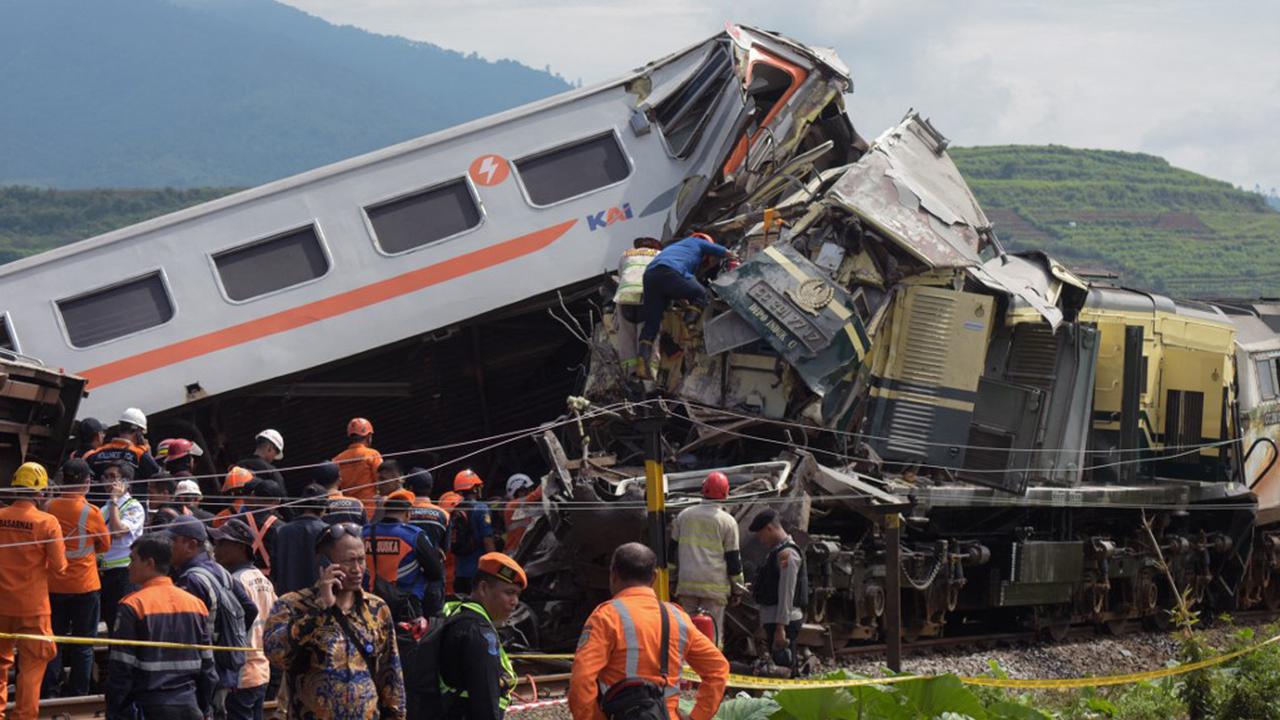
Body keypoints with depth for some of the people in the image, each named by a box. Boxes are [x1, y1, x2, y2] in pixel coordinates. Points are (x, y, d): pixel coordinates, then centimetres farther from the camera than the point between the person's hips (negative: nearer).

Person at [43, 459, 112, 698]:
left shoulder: (49, 507, -6)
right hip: (84, 587, -2)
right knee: (83, 643, 7)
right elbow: (105, 545, 1)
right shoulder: (91, 512, -13)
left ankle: (50, 690, 10)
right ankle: (77, 692, 7)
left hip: (54, 586, 2)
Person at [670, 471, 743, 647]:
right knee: (712, 632, -1)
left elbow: (673, 548, 15)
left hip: (686, 583, 3)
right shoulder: (727, 521, -3)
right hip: (714, 585, -3)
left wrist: (675, 576, 25)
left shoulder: (684, 515, 9)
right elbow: (733, 557, -1)